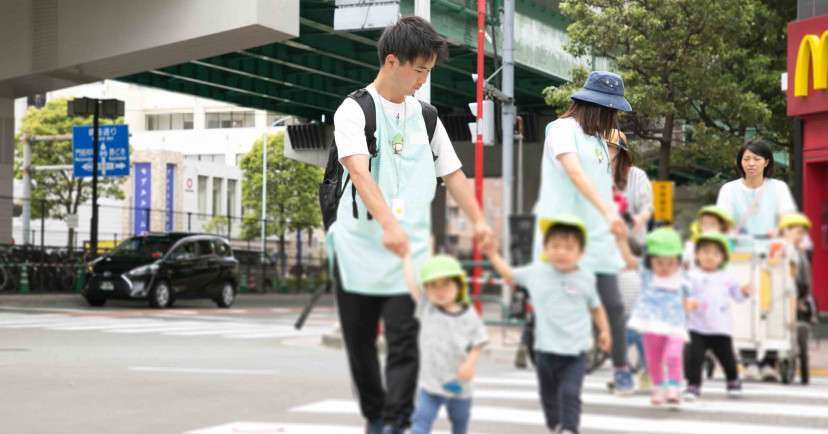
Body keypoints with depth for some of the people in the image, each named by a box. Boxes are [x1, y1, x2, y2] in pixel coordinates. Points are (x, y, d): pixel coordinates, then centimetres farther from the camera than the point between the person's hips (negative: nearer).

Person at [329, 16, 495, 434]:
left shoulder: (425, 116, 9)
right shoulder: (354, 111, -7)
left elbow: (452, 172, 16)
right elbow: (358, 171, -23)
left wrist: (478, 220, 3)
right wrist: (388, 224, -37)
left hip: (410, 251, 2)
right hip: (359, 248, -2)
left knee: (404, 344, -9)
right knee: (360, 343, 8)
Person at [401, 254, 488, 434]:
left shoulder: (469, 316, -5)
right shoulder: (426, 309, -3)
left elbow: (477, 345, -2)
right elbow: (411, 280, -4)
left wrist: (470, 363, -20)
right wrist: (406, 255, -1)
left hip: (458, 385, 1)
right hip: (430, 382, -1)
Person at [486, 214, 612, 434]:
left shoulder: (585, 279, -1)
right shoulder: (536, 272, 1)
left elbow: (596, 307, 14)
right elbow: (509, 274, 17)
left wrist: (604, 330, 6)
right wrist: (492, 255, 12)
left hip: (575, 353, -2)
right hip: (546, 350, 2)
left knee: (569, 394, -17)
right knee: (549, 397, 15)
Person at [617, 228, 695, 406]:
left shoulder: (680, 281, 3)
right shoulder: (647, 272, -1)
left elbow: (684, 302, 14)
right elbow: (629, 258, -10)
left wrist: (689, 305, -10)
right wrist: (621, 238, -24)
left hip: (675, 326, -1)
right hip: (652, 326, 1)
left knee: (673, 356, -21)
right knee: (653, 360, 9)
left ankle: (673, 388, -7)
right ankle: (659, 388, 28)